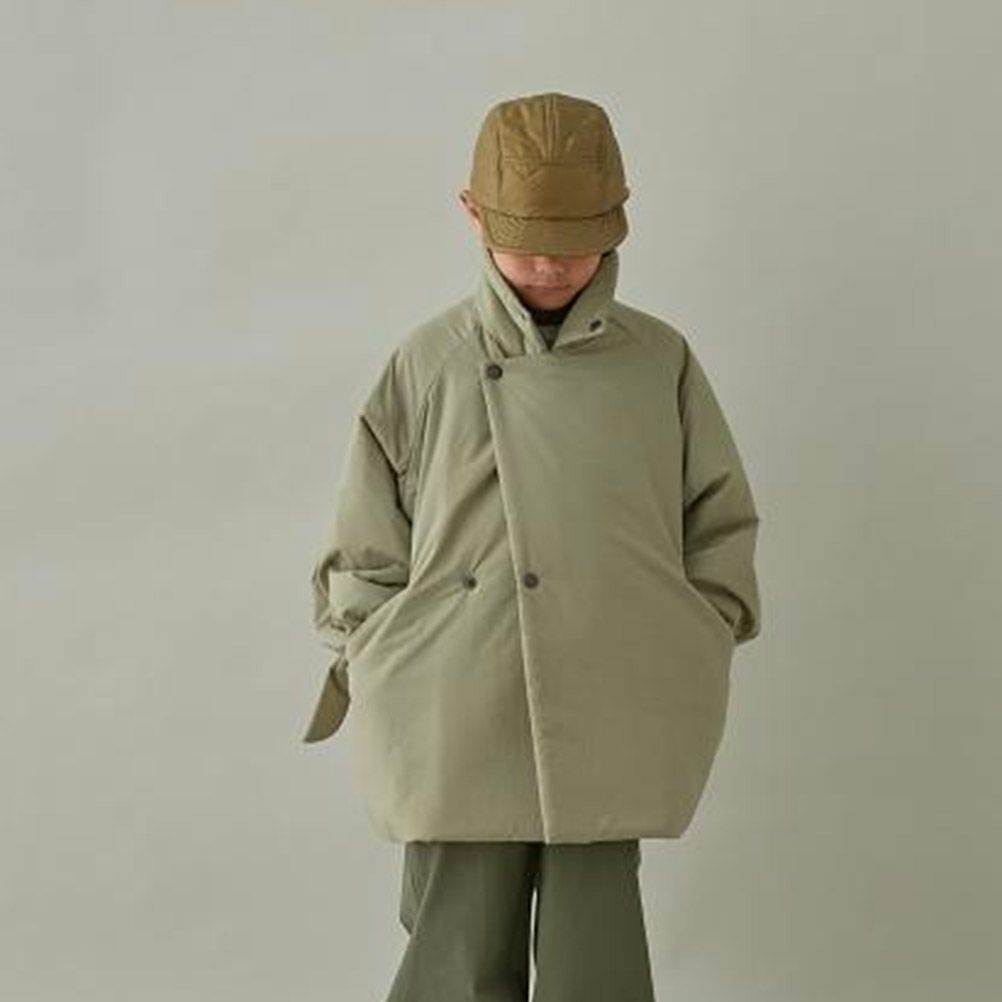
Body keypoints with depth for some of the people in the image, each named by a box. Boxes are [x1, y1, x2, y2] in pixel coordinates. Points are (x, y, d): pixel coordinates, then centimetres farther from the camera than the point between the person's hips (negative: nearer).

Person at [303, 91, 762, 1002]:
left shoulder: (661, 361, 8)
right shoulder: (426, 362, 6)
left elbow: (722, 524, 15)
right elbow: (364, 549, 10)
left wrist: (696, 645, 5)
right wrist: (376, 670, 1)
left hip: (612, 720, 1)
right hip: (458, 720, 0)